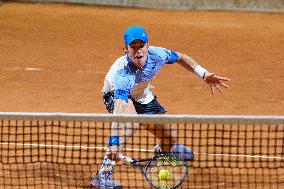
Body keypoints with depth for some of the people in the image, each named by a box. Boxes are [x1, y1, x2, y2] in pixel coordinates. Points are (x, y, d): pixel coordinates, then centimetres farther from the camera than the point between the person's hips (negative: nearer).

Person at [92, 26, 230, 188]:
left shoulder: (156, 55, -28)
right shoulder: (122, 73, -44)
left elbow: (181, 58, -4)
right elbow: (120, 108, -56)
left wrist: (204, 74, -14)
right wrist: (114, 145, -66)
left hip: (143, 97, 6)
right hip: (115, 96, -6)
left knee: (170, 137, 5)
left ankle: (163, 150, 48)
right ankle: (104, 174, -39)